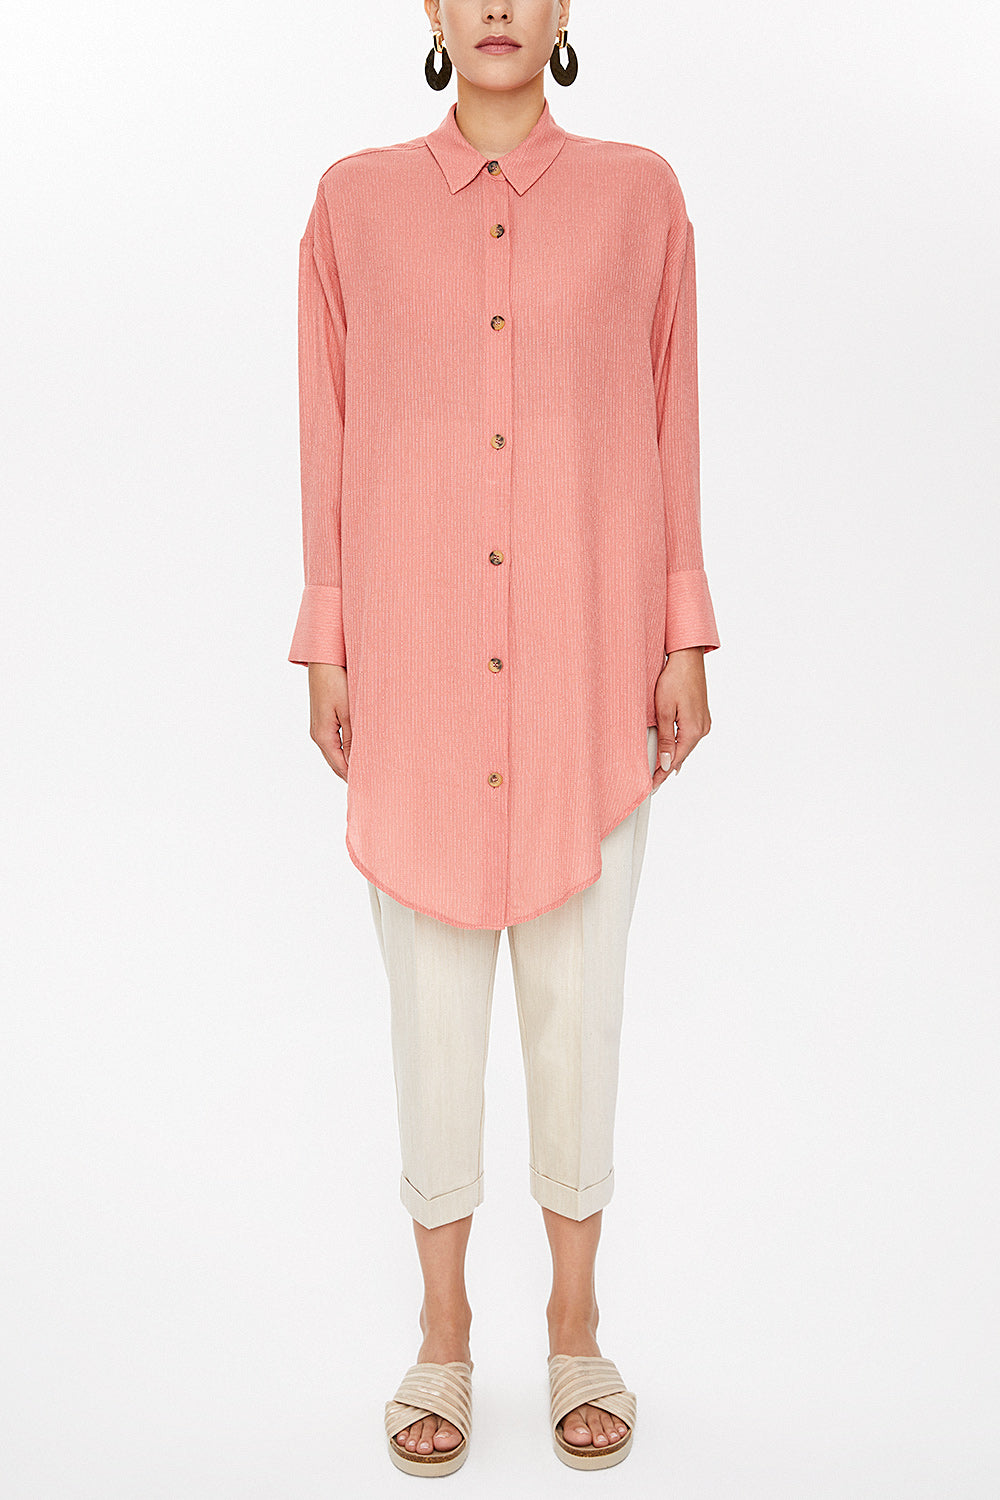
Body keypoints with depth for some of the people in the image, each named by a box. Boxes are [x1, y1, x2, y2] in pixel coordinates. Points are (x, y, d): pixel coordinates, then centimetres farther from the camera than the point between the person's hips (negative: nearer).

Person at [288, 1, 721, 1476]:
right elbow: (332, 434, 6)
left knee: (579, 990, 7)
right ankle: (443, 1329, 24)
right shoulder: (355, 202, 5)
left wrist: (686, 640, 1)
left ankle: (577, 1324, 26)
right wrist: (325, 649, 2)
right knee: (432, 993, 6)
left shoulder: (639, 193, 5)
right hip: (418, 658, 0)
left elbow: (668, 423, 5)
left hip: (584, 654, 0)